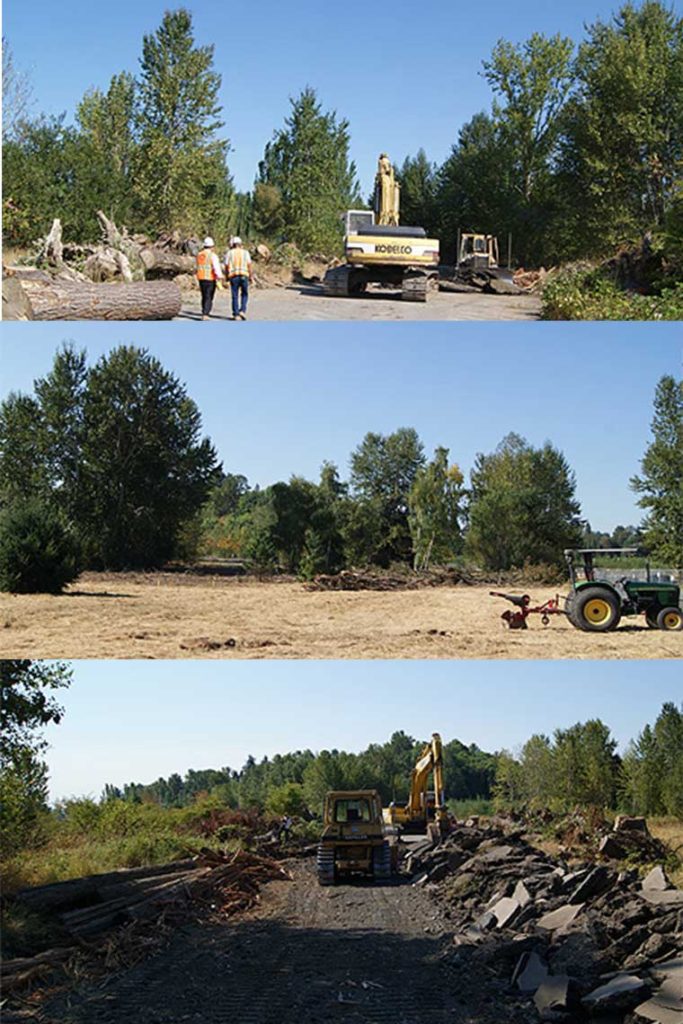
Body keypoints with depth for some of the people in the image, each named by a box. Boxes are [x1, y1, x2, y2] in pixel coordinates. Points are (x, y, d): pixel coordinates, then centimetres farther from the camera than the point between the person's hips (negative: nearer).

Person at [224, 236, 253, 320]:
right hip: (244, 276, 0)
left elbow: (226, 266, 0)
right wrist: (251, 276, 5)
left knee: (235, 296, 6)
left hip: (233, 276, 0)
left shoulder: (229, 253, 4)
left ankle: (236, 315, 3)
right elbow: (249, 265, 0)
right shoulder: (245, 252, 5)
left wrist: (226, 277, 10)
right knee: (244, 295, 16)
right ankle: (242, 310, 0)